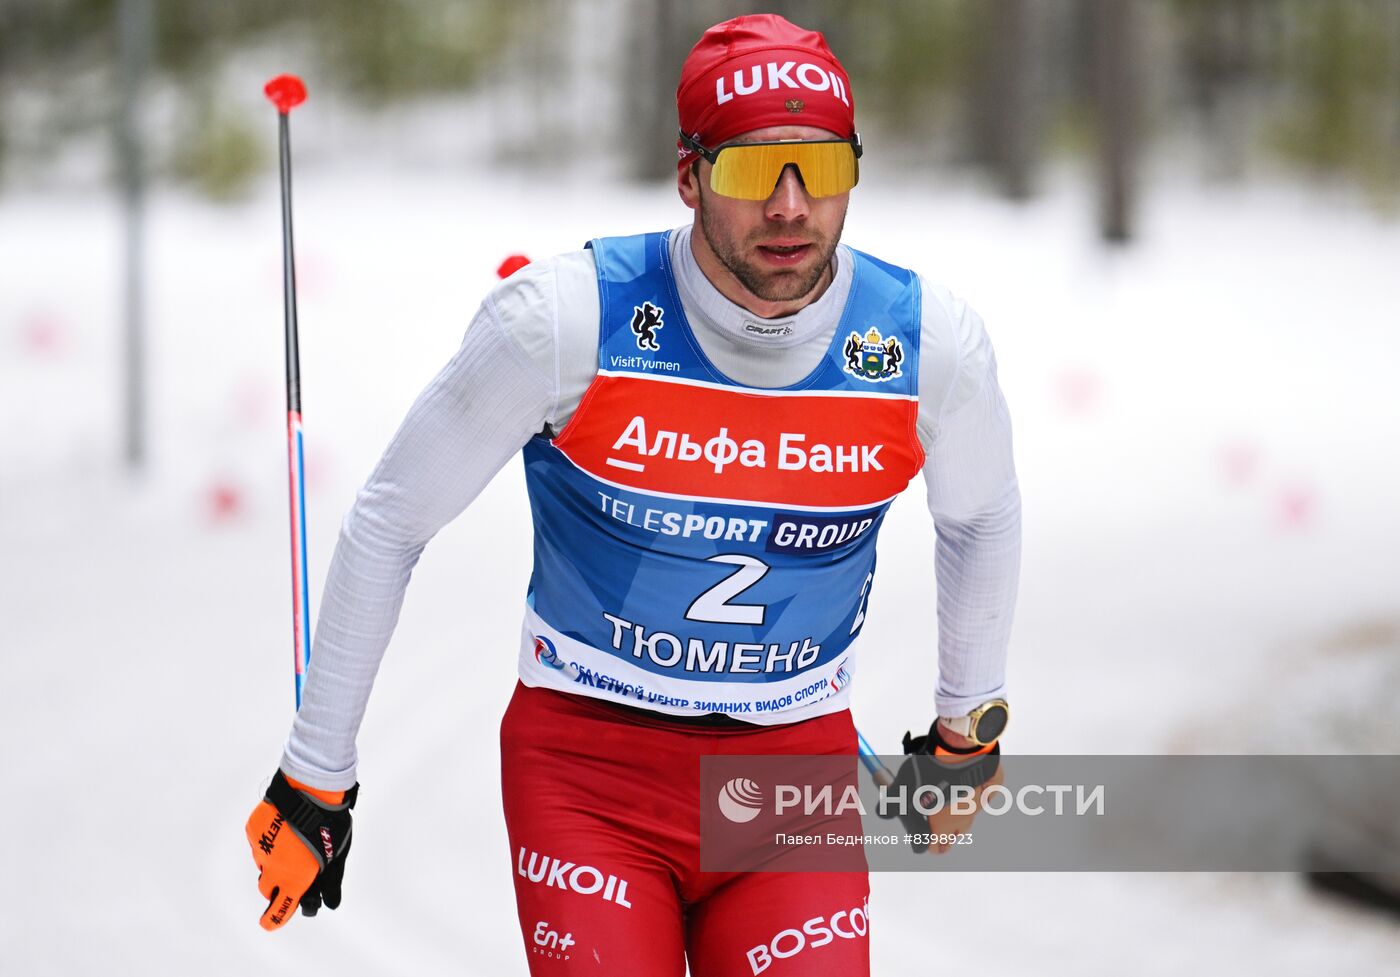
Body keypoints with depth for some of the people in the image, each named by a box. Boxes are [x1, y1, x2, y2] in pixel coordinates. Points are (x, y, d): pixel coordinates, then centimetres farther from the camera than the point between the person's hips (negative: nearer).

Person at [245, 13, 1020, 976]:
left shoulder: (929, 343, -10)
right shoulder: (571, 318, -18)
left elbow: (982, 516, 15)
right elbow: (388, 524, -5)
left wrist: (971, 725, 24)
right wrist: (314, 779, -1)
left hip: (797, 765, 2)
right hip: (586, 758, -2)